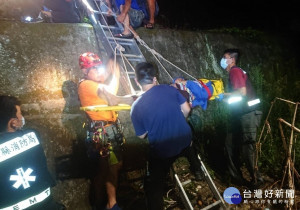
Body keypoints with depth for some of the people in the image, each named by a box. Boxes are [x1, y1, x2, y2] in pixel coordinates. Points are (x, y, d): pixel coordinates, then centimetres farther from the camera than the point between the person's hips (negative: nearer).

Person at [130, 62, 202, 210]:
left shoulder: (136, 107, -16)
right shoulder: (169, 89, -11)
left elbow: (142, 135, -6)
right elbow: (186, 110, -2)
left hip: (162, 152, -4)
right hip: (185, 140, 4)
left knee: (154, 186, 16)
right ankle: (196, 168, 54)